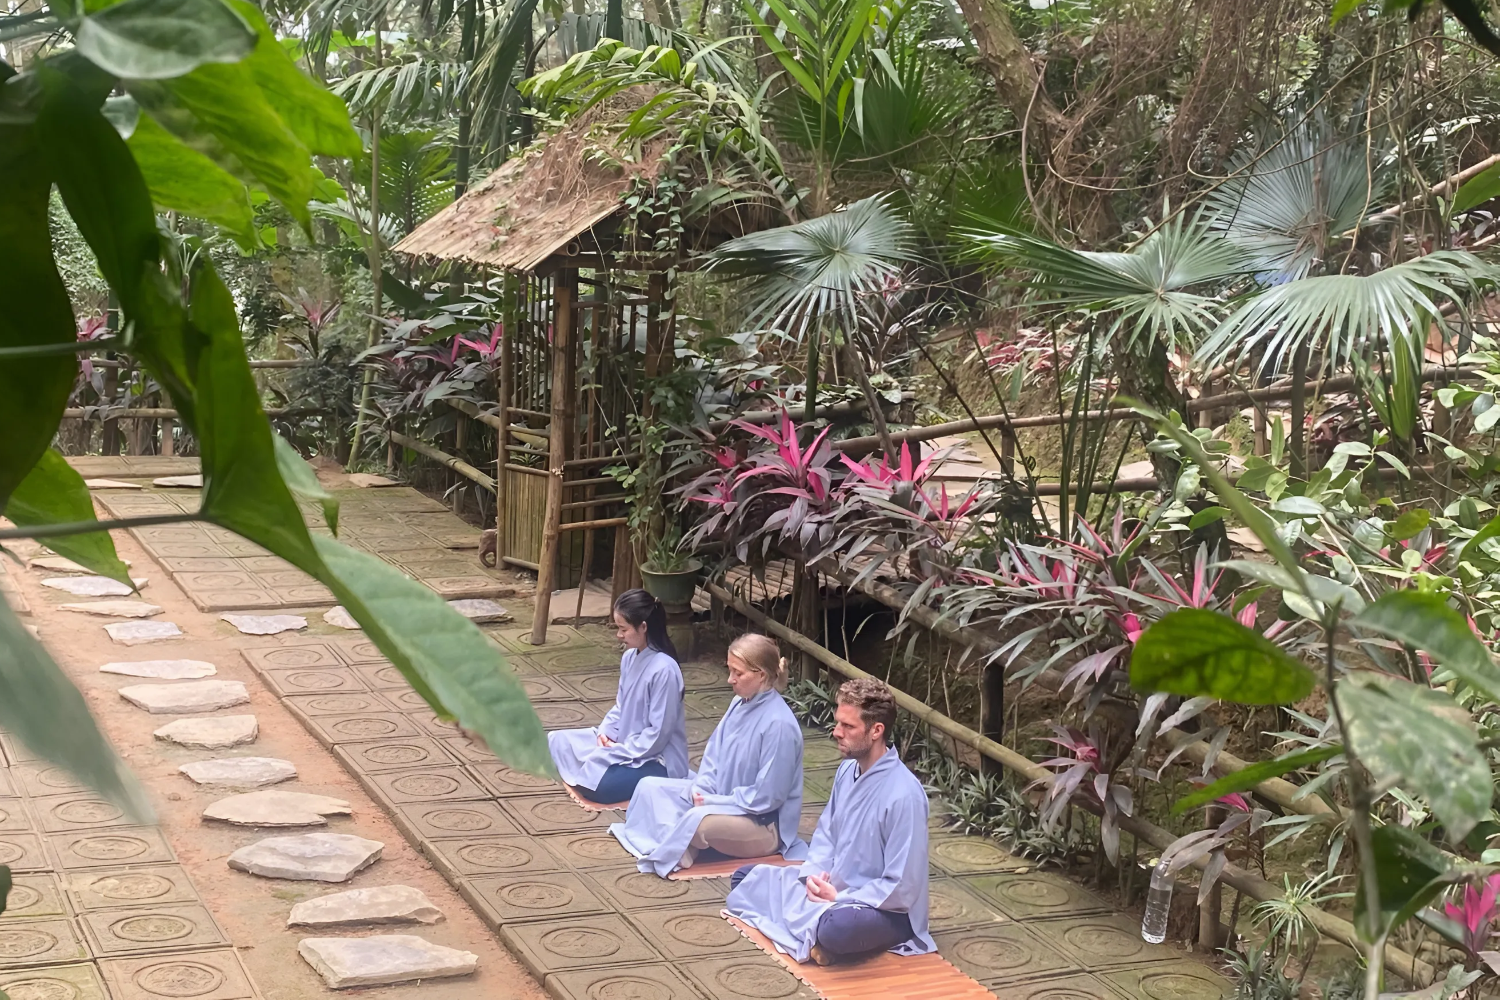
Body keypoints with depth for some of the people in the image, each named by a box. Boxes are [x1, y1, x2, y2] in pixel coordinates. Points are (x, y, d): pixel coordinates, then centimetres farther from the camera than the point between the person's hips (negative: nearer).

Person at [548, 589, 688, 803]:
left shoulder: (664, 670, -25)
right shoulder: (630, 657, 2)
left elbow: (658, 734, -24)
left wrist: (618, 752, -19)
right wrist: (605, 732, -4)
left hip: (656, 760, -9)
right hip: (625, 742, 9)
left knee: (593, 784, -28)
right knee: (558, 741, 4)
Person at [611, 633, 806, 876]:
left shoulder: (779, 724, -25)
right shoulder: (740, 704, 0)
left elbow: (766, 796, -23)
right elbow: (714, 754, 9)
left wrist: (713, 801, -17)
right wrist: (700, 789, -10)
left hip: (765, 825, -9)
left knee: (698, 820, -37)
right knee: (650, 787, 4)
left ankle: (670, 854, -7)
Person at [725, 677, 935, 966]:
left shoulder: (903, 795, -26)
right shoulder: (848, 770, 0)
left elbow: (902, 888, -24)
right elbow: (825, 834, 11)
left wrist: (840, 899, -20)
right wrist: (815, 877, -8)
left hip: (885, 910, -9)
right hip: (832, 886, 9)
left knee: (837, 927, -42)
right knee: (745, 879, 7)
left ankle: (810, 929, -9)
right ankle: (817, 929, -8)